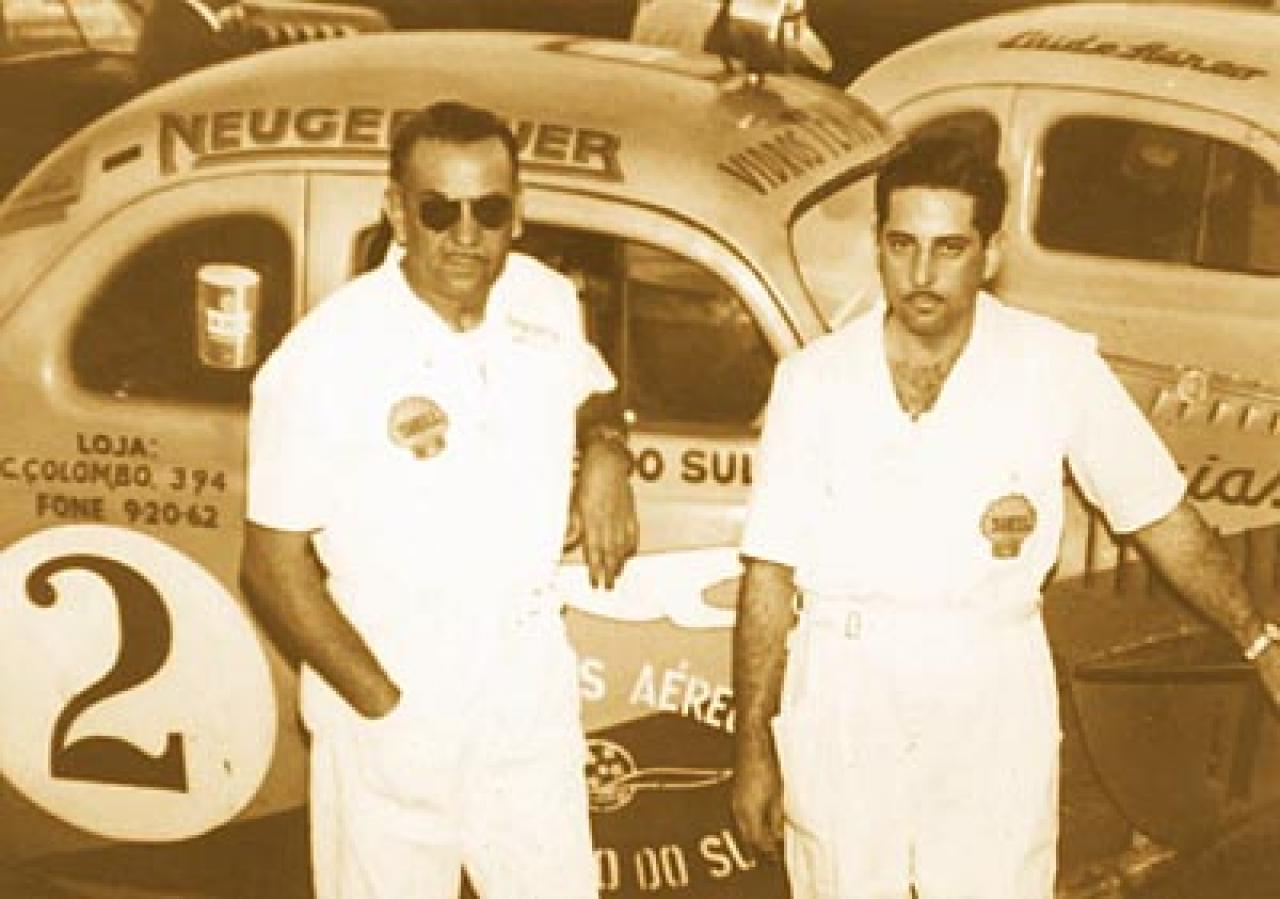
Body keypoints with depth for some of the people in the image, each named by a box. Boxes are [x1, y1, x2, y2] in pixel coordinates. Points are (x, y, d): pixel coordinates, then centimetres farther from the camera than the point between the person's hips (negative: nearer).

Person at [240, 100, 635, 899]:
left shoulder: (549, 303, -4)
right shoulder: (323, 359, -20)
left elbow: (592, 394, 17)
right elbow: (276, 563, -14)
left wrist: (607, 454, -6)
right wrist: (385, 707, -15)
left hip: (535, 702, 5)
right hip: (391, 724, -4)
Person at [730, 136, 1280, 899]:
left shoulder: (1057, 365, -1)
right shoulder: (815, 378, 0)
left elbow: (1162, 516, 5)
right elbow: (772, 571, 2)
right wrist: (753, 744, 2)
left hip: (994, 693, 0)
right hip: (841, 692, 1)